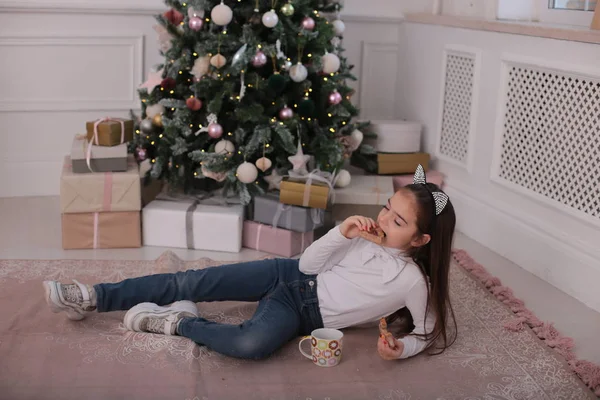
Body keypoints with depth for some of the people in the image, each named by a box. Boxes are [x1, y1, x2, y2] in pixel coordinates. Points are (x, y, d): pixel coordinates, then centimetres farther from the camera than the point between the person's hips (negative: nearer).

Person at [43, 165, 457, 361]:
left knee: (252, 343, -38)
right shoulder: (369, 237, -2)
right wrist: (341, 233, -18)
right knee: (195, 281, -9)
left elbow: (436, 332, -6)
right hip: (292, 276, 5)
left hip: (303, 313, -4)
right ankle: (93, 298, -3)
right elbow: (308, 263, -1)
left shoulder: (413, 281, -14)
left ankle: (179, 322, -13)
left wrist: (402, 348, -25)